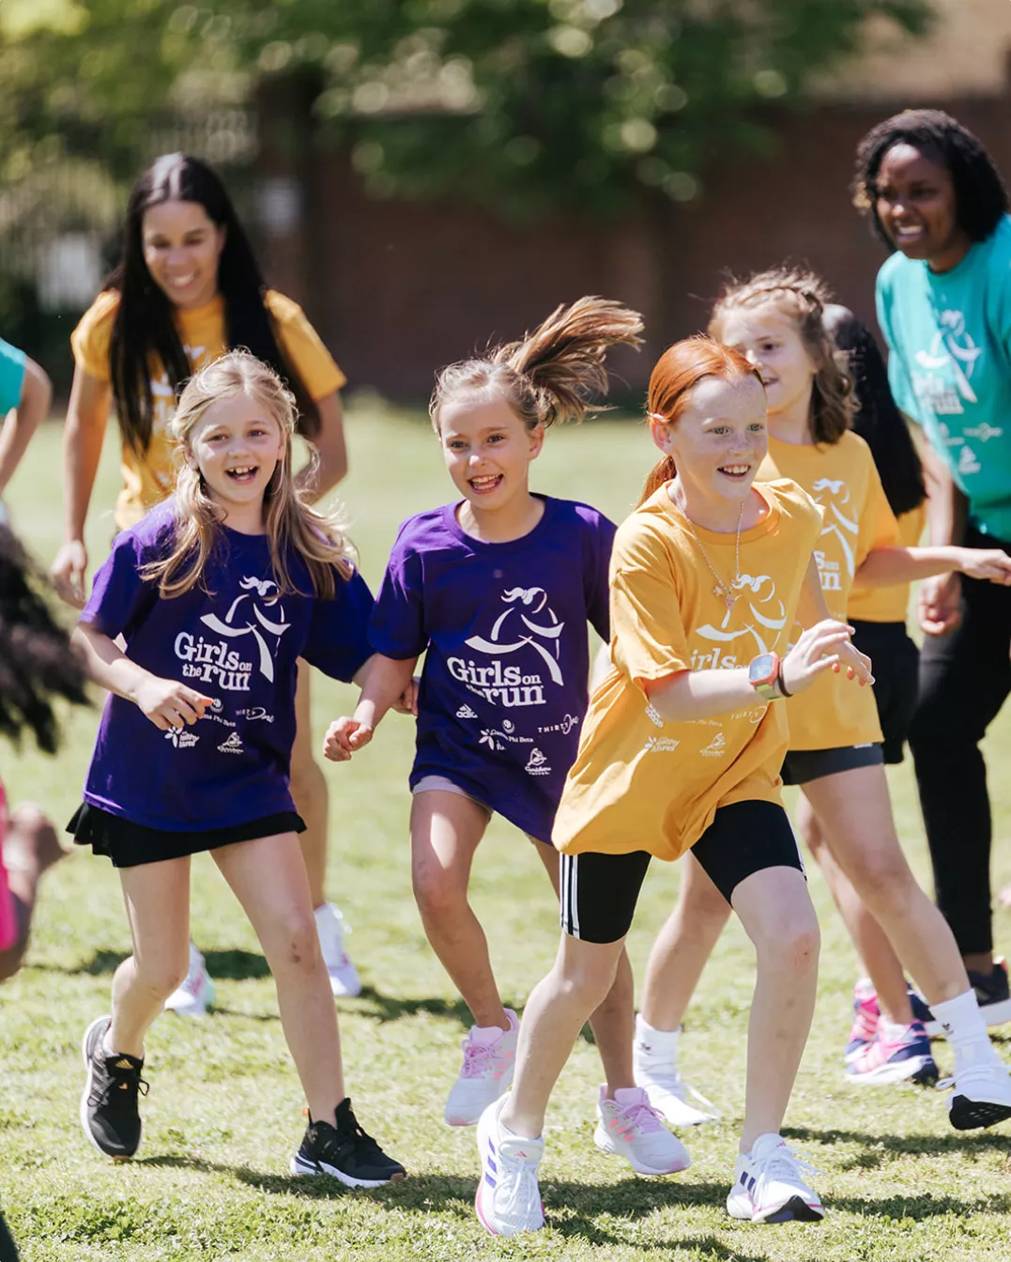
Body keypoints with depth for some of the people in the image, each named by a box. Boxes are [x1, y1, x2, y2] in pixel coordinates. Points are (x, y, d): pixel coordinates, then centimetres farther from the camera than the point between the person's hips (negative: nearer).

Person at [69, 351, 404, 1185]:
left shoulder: (310, 551, -4)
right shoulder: (161, 540, -13)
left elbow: (361, 661, 1)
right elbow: (84, 637, -7)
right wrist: (141, 685, -23)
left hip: (248, 778, 2)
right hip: (148, 776, -2)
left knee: (296, 941, -9)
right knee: (162, 967, 6)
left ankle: (331, 1131, -2)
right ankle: (116, 1053, 40)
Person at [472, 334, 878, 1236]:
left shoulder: (791, 517, -9)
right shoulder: (647, 543, -25)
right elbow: (670, 694, -33)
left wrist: (832, 655, 4)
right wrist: (777, 678, -45)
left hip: (737, 773, 3)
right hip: (632, 774, -3)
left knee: (793, 933, -22)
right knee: (589, 969, 13)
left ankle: (764, 1156, -10)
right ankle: (515, 1133, 41)